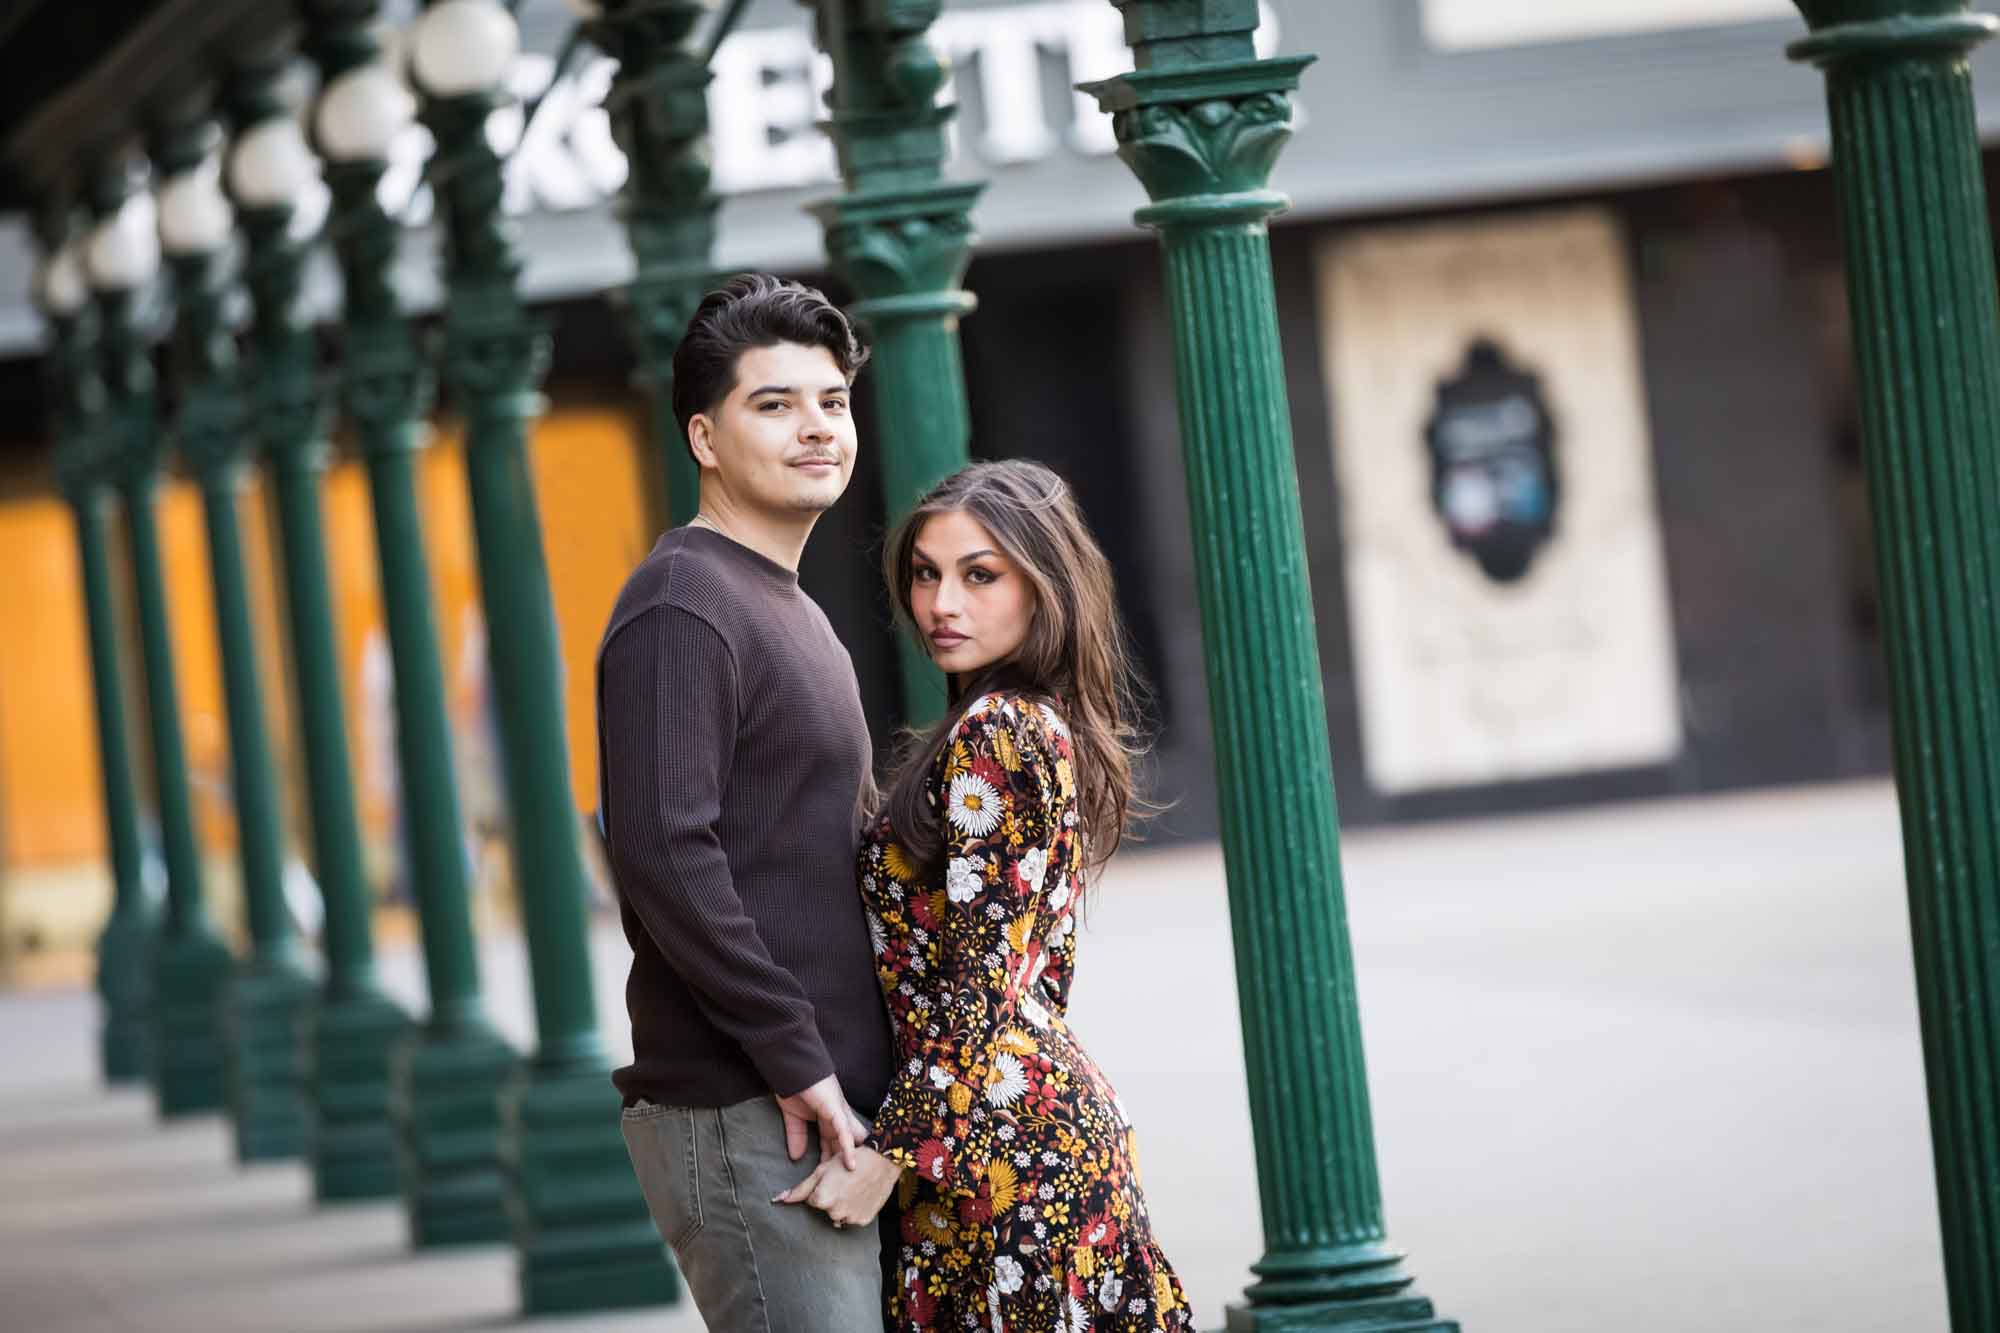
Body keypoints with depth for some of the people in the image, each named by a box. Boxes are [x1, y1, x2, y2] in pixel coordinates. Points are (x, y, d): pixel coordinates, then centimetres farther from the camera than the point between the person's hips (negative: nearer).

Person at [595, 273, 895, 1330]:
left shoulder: (793, 612, 21)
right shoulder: (681, 609, -10)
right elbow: (663, 856, -21)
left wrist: (832, 1060, 17)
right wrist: (795, 1056, -19)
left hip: (825, 1098, 9)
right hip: (742, 1114, -9)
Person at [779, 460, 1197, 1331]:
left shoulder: (991, 736, -13)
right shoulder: (1051, 728, 15)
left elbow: (980, 985, -17)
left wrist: (886, 1156, -17)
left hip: (1002, 1139, -10)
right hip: (1062, 1109, 10)